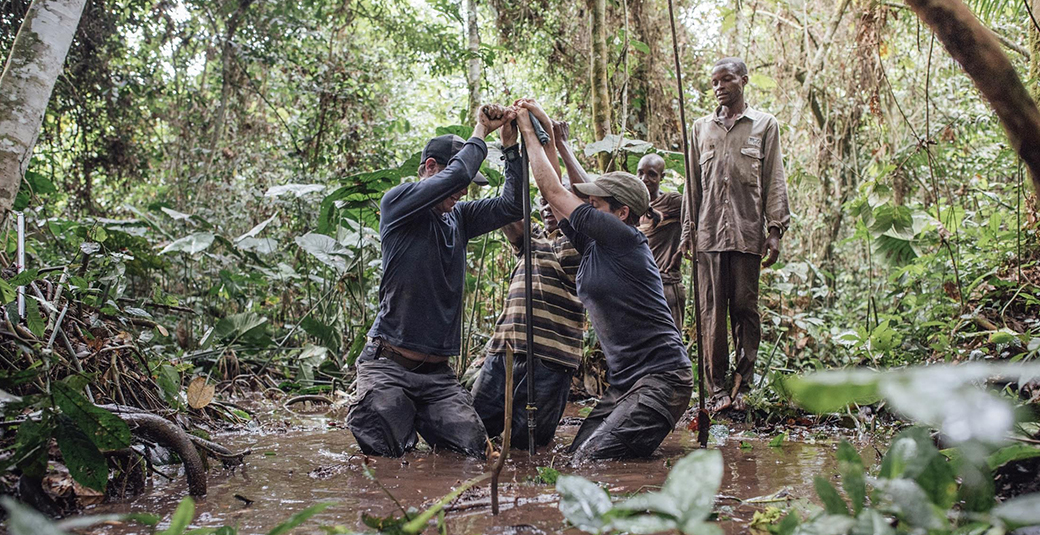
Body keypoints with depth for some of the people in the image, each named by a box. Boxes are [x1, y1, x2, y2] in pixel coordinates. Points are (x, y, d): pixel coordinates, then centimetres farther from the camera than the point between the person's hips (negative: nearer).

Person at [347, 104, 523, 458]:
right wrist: (481, 130, -4)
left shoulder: (459, 218, 14)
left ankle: (418, 418, 16)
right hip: (389, 365, -5)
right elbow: (457, 174, -18)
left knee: (473, 448, -10)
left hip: (438, 373, 6)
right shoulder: (397, 203, -5)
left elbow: (513, 206, 4)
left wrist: (510, 144, -2)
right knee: (383, 454, -12)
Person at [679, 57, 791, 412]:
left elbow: (774, 181, 6)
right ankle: (716, 388, 2)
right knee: (712, 311, -1)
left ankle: (741, 386, 5)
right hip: (709, 233, 2)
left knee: (745, 308, -1)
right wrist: (688, 229, 11)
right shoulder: (701, 128, 17)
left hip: (747, 232, -2)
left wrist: (775, 229, -3)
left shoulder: (765, 125, 10)